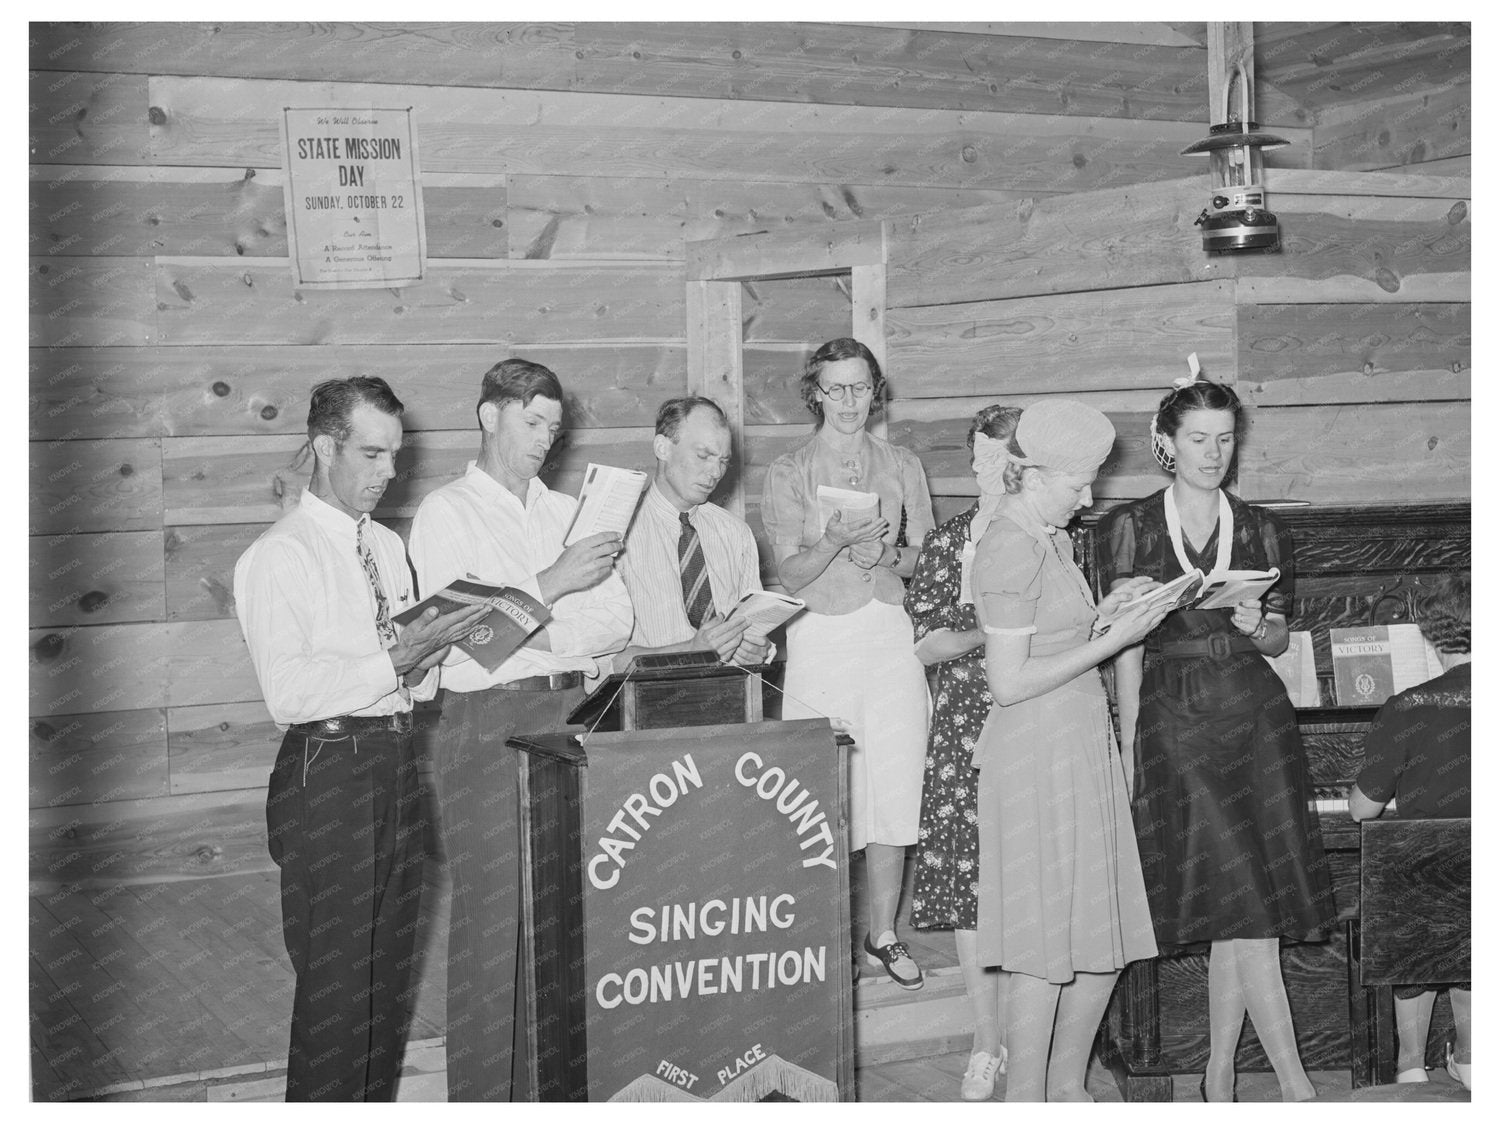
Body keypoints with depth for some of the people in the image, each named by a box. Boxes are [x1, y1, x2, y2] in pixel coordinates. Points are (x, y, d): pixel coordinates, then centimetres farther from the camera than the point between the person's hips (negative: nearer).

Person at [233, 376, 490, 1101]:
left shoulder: (388, 547, 16)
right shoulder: (279, 557, -9)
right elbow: (288, 691, -20)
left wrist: (436, 649, -1)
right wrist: (395, 661, -22)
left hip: (395, 765, 8)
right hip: (326, 774, -8)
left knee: (389, 968, 14)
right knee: (335, 980, -5)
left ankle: (378, 1104, 25)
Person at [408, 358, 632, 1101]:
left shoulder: (566, 511, 17)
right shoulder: (447, 513, 1)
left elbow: (616, 620, 11)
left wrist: (551, 637, -8)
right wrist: (550, 583, -18)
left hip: (568, 715, 5)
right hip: (487, 723, -5)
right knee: (492, 915, -4)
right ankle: (483, 1094, 4)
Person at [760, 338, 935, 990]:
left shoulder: (902, 467, 12)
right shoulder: (788, 472, 4)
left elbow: (925, 561, 12)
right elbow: (790, 573, -2)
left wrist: (887, 553, -9)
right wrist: (837, 540, -20)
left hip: (892, 636, 2)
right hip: (820, 637, -2)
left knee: (894, 789, 1)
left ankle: (882, 936, 13)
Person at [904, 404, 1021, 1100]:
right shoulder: (946, 542, 6)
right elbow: (924, 645, 4)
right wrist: (984, 635, -12)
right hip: (965, 731, 1)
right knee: (968, 885, 1)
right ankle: (987, 1045, 13)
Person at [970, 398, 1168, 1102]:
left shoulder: (1046, 539, 14)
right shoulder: (1011, 548, -16)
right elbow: (1008, 682, -19)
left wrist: (1105, 614, 6)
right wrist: (1110, 640, -15)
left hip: (1081, 748, 10)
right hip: (1038, 757, -10)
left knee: (1106, 938, 12)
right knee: (1045, 950, -3)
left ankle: (1066, 1085, 25)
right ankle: (1024, 1100, 7)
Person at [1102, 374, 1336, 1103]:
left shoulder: (1260, 531, 10)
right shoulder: (1131, 528, 3)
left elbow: (1279, 639, 15)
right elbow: (1126, 642, 1)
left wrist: (1258, 626, -9)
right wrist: (1129, 744, -3)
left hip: (1252, 714, 3)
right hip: (1171, 719, -3)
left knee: (1238, 912, 1)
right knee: (1242, 908, -8)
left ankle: (1219, 1077, 13)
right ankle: (1295, 1085, -7)